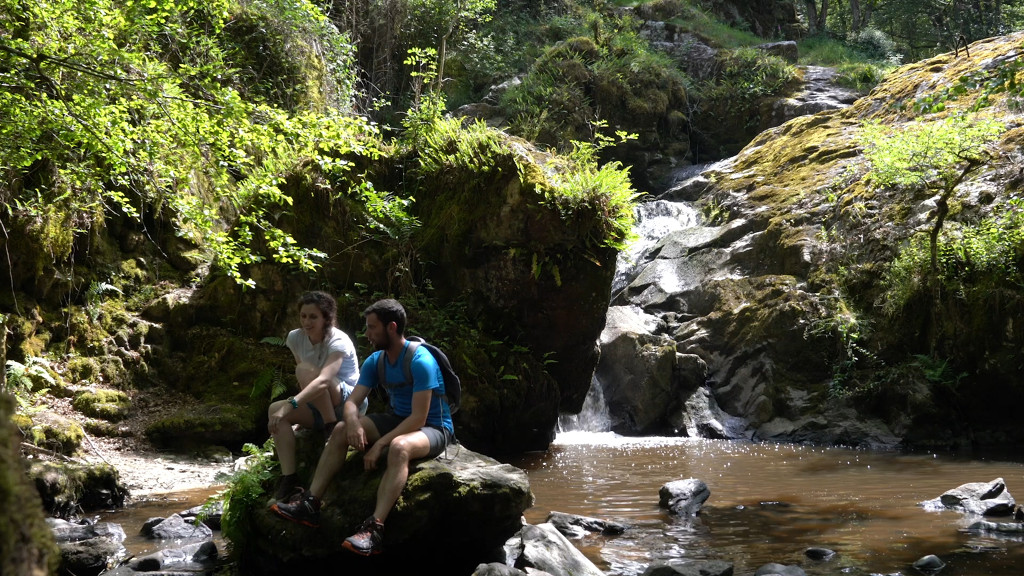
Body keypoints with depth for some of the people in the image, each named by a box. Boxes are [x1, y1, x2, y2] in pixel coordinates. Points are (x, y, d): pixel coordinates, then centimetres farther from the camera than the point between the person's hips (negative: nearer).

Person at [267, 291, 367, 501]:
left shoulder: (338, 341, -22)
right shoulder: (296, 338, -1)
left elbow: (323, 380, -38)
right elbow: (304, 383, 9)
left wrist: (291, 405, -49)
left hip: (350, 403, -7)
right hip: (318, 406, 7)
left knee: (305, 369, -29)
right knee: (275, 409, -20)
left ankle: (332, 428, -18)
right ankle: (288, 478, -24)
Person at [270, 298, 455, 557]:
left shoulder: (421, 361, -23)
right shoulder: (375, 361, 1)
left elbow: (418, 419, -28)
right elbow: (352, 402, -3)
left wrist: (379, 444, -31)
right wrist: (353, 422, -27)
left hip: (433, 428, -8)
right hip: (398, 420, 8)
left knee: (399, 446, -39)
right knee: (341, 429, -6)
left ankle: (374, 529, -48)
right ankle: (310, 504, -11)